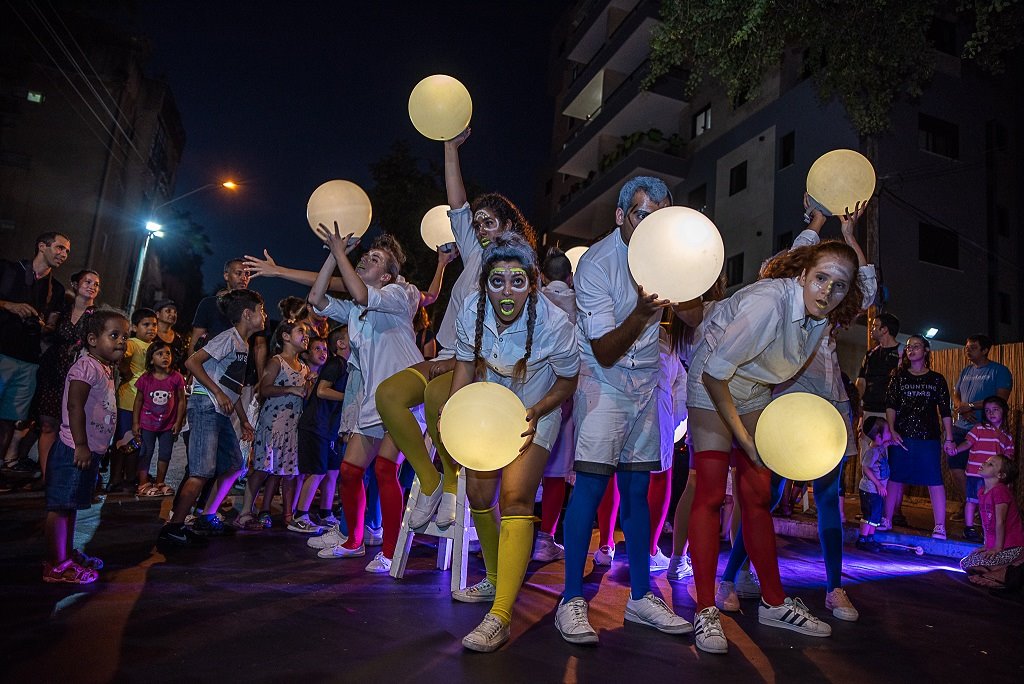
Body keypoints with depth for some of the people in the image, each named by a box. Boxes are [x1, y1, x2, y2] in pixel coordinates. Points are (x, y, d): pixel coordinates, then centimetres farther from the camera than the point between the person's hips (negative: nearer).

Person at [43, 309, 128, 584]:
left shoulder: (105, 369, 15)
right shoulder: (87, 366, -15)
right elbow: (75, 406, -23)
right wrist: (81, 445, -26)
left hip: (89, 450, 10)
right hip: (75, 451, -10)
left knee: (71, 505, 20)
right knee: (60, 506, -2)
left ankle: (68, 553, 32)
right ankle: (56, 565, 4)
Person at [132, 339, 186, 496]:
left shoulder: (176, 378, -10)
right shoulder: (145, 379, -10)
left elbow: (181, 400, -4)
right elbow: (138, 401, -2)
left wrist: (178, 422, -5)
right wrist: (135, 422, -2)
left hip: (168, 424, 1)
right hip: (148, 424, -1)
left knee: (165, 454, 11)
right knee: (146, 453, 8)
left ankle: (159, 483, 26)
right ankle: (143, 484, 18)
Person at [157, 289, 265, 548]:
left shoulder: (244, 345, 17)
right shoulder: (229, 337, -10)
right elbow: (192, 362, -18)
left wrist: (244, 420, 22)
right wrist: (217, 392, -21)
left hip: (221, 412, 10)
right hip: (205, 407, -10)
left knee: (233, 465, 13)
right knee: (203, 472, -14)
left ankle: (206, 518, 22)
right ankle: (173, 528, -7)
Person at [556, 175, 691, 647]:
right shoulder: (596, 263, -17)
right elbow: (605, 352, -18)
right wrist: (641, 312, -34)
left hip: (646, 382, 6)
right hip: (603, 381, -5)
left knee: (637, 488, 8)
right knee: (591, 484, -11)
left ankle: (640, 597, 18)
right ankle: (572, 600, 0)